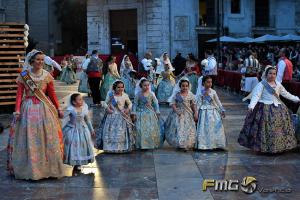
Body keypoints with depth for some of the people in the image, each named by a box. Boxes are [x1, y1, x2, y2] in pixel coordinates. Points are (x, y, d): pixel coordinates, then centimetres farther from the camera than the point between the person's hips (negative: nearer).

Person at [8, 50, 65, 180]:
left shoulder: (47, 75, 3)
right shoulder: (23, 76, -2)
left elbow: (52, 94, 7)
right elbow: (19, 95, -2)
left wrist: (58, 109, 6)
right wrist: (17, 111, -11)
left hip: (44, 109, 2)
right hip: (28, 109, -1)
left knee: (47, 138, 4)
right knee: (29, 139, 0)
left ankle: (48, 168, 15)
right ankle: (30, 169, 10)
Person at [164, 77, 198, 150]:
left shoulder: (191, 95, 2)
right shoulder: (177, 94, -2)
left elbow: (194, 105, 5)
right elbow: (172, 103, -3)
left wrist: (195, 113, -2)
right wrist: (176, 111, -16)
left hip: (188, 114, 2)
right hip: (179, 113, -2)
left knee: (189, 129, 1)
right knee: (179, 129, -5)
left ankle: (189, 145, 8)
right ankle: (179, 144, 4)